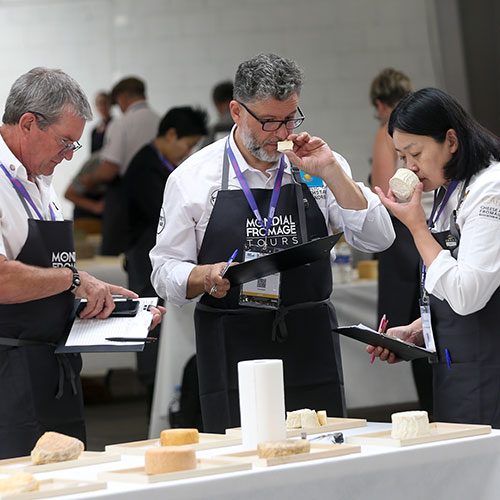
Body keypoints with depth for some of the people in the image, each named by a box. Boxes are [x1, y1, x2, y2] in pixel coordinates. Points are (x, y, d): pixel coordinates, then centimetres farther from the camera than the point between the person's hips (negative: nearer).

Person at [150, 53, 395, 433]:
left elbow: (377, 239, -3)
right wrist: (207, 277, -18)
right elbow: (166, 273, 3)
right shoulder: (193, 176, 0)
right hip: (231, 355, -2)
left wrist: (330, 171, -10)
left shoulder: (318, 167, 5)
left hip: (311, 349, 2)